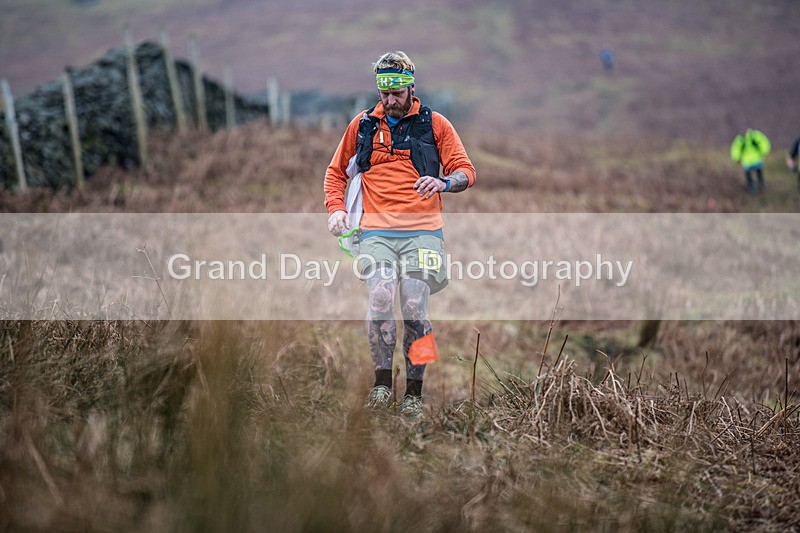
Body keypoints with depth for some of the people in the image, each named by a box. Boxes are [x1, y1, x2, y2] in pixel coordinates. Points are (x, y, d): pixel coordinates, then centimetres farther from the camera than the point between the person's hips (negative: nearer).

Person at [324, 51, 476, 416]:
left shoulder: (434, 124, 9)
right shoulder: (362, 125, 14)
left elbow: (466, 172, 8)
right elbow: (336, 172, 25)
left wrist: (444, 182, -15)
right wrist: (336, 208, 7)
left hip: (422, 231, -1)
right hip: (376, 231, 1)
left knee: (413, 308, -11)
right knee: (381, 297, -21)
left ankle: (414, 392, 0)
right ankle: (382, 383, -11)